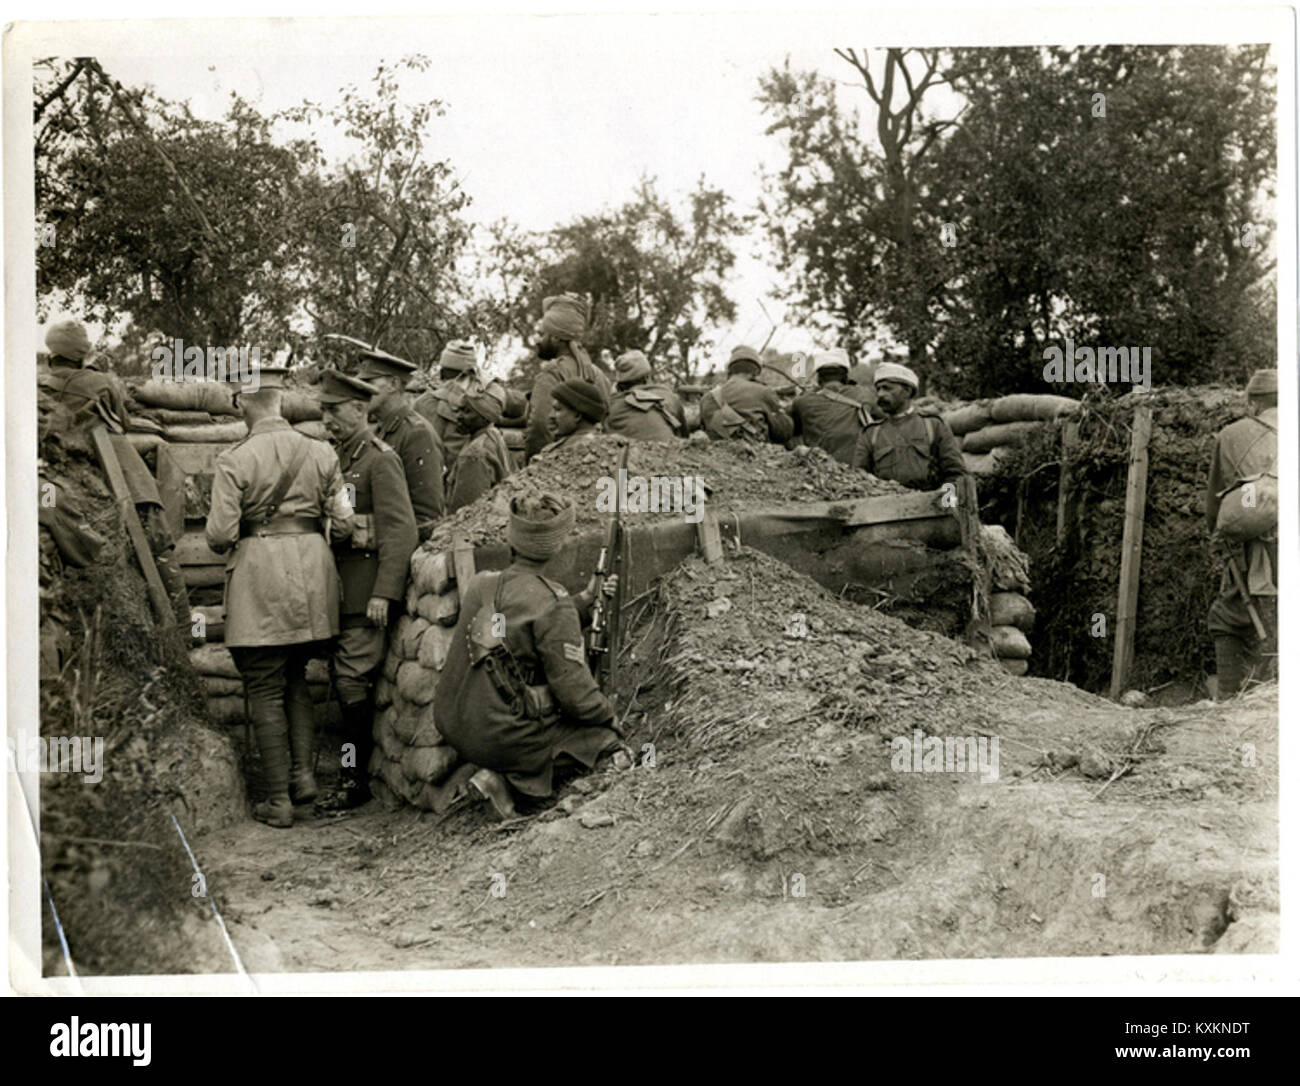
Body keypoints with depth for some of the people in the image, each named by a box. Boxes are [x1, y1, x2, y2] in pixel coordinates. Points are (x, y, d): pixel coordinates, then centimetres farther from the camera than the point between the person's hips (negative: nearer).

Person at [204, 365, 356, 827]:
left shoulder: (234, 461, -9)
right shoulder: (320, 453, 1)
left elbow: (219, 535, -11)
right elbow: (343, 525, 2)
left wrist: (233, 540, 12)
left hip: (260, 580, -4)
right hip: (313, 571, 4)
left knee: (265, 689, 5)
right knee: (296, 678, 22)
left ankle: (278, 800, 8)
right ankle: (303, 771, 12)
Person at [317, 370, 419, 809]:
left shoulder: (379, 459, -10)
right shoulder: (338, 458, 16)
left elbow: (401, 530, -16)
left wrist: (384, 593, -21)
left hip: (366, 588, -9)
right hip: (341, 590, 9)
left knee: (353, 680, -8)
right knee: (344, 677, 11)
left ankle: (354, 780, -1)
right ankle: (368, 763, 22)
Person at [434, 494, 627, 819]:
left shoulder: (479, 584, 2)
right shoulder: (553, 603, -19)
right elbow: (574, 691, -17)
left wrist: (584, 602, 15)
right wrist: (607, 710, 2)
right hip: (503, 737, -8)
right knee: (611, 747, 2)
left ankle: (500, 774, 7)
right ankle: (506, 778, -5)